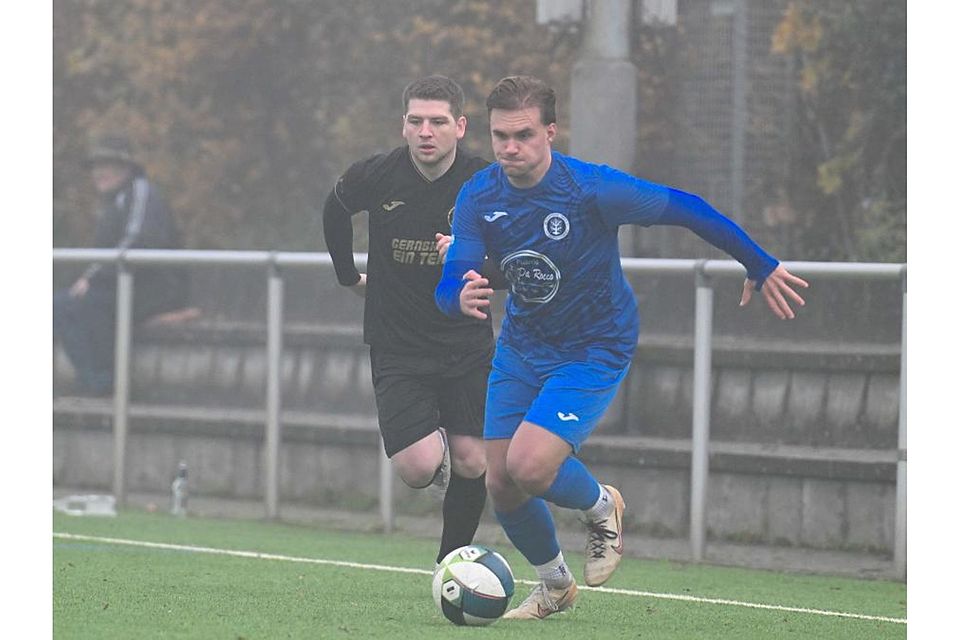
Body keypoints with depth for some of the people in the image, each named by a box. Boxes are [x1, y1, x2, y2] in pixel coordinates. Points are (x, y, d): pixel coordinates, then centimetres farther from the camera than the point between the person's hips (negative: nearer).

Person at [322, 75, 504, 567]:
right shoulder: (375, 177, -10)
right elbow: (335, 210, 14)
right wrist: (348, 276, 21)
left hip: (466, 343, 1)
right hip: (397, 348, -1)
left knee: (471, 464, -2)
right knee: (418, 468, -15)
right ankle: (433, 442, 23)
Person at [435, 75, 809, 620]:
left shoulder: (592, 188, -24)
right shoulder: (479, 197, -12)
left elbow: (685, 208, -12)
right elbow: (450, 284, -14)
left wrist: (762, 267, -4)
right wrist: (462, 297, -41)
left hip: (596, 348, -5)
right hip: (522, 345, 5)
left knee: (528, 467, -22)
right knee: (501, 484, 2)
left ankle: (601, 507, 12)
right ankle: (555, 586, 30)